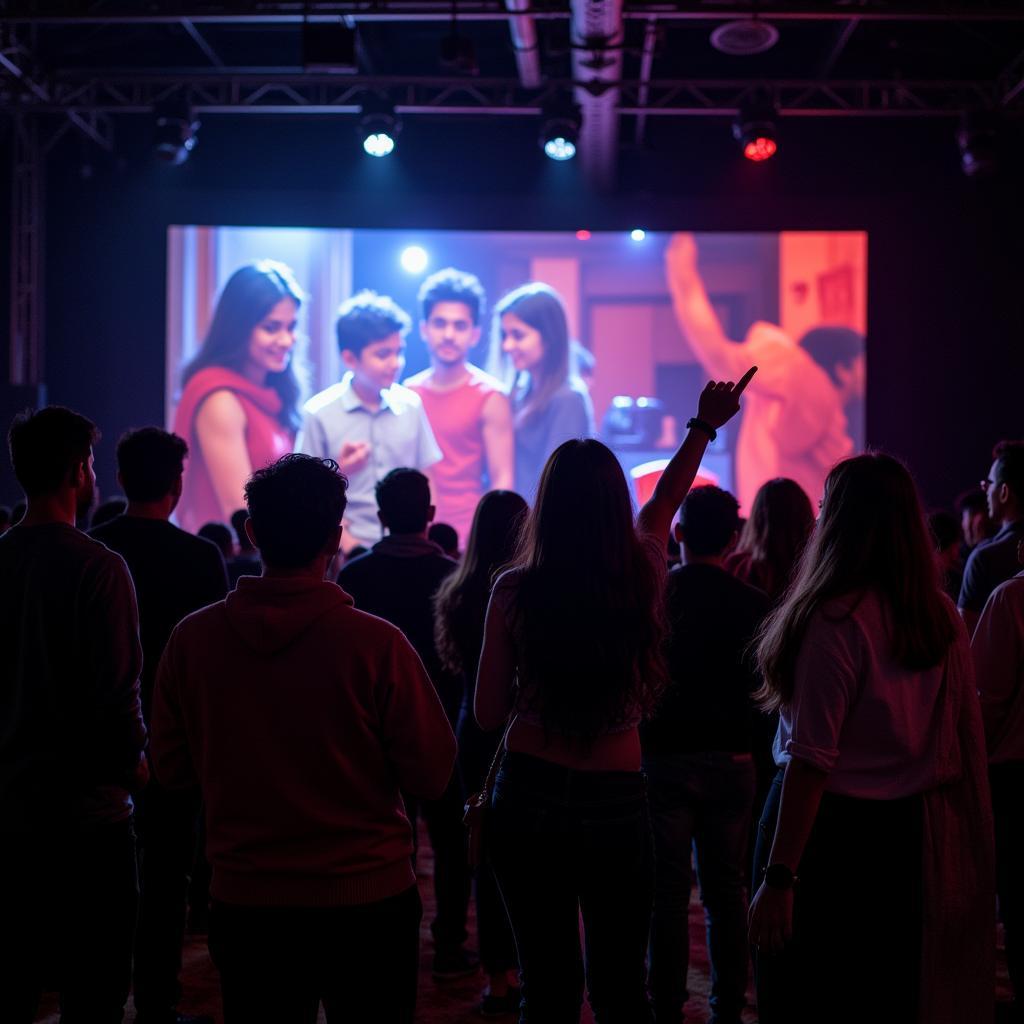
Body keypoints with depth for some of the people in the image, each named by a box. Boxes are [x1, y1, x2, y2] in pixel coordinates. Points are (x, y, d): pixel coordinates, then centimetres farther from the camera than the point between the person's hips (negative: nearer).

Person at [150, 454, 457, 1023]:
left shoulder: (193, 638, -9)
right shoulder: (376, 643, -17)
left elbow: (172, 770, 2)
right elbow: (432, 774, -11)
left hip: (243, 901, 2)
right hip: (366, 898, -2)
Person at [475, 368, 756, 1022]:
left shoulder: (515, 592, -8)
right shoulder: (643, 579, -4)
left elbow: (489, 715, 0)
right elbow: (663, 505, 18)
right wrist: (705, 428, 34)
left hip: (528, 796, -1)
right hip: (618, 802, 1)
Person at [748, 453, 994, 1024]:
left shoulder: (837, 618, -18)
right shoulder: (943, 617, 3)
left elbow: (812, 759, -20)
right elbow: (964, 745, 9)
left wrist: (779, 878, -18)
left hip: (832, 829, -6)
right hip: (910, 834, 7)